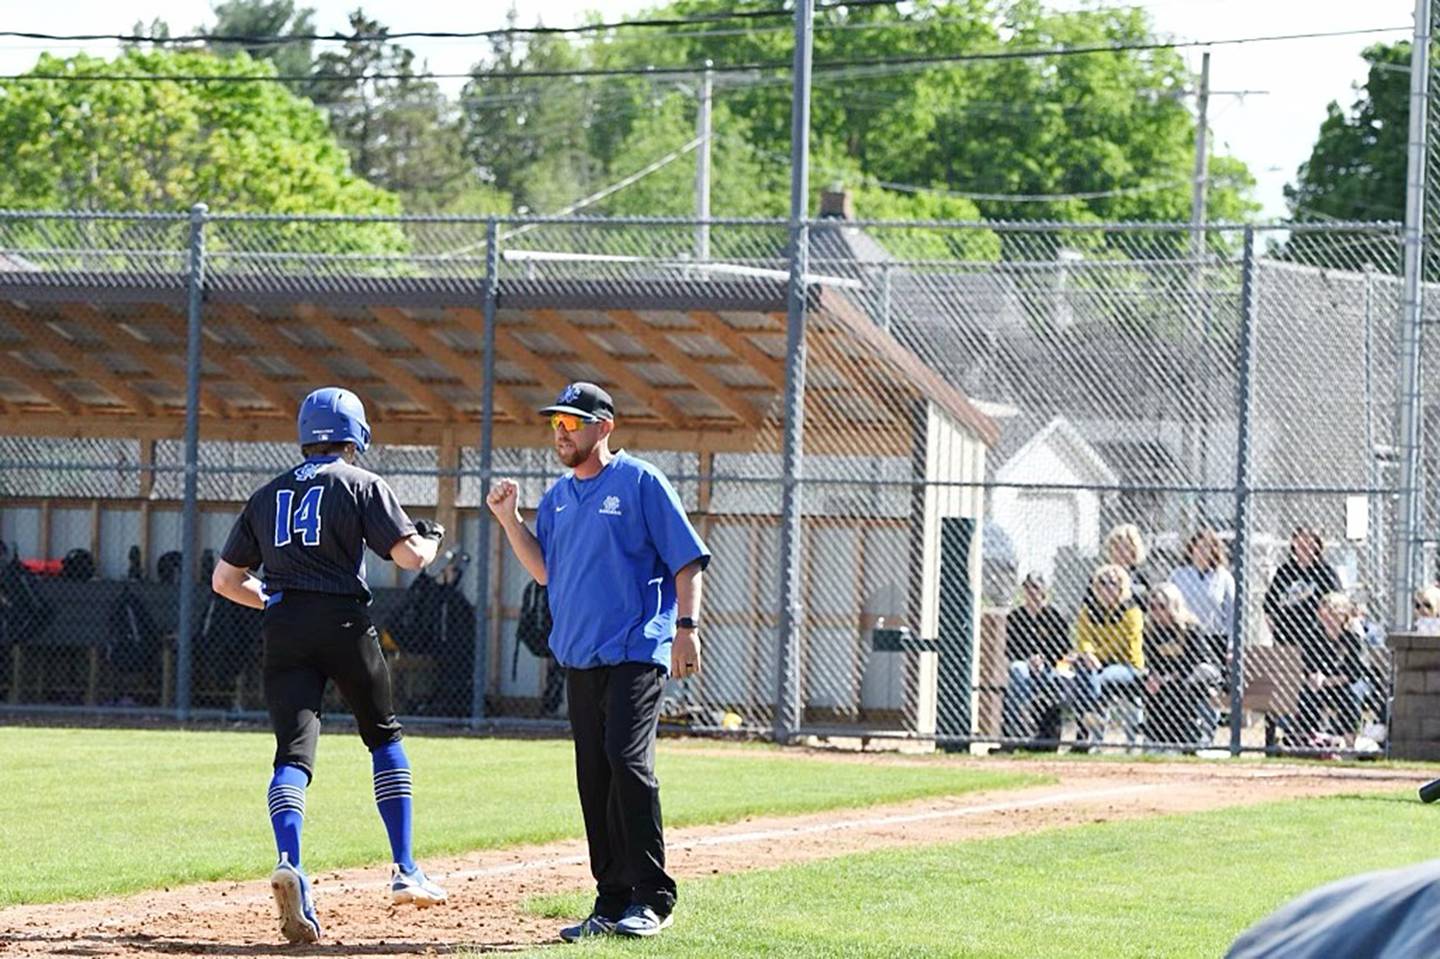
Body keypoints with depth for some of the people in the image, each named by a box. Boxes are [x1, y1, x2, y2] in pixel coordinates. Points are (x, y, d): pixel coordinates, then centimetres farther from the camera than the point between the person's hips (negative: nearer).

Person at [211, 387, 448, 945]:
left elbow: (224, 580, 18)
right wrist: (432, 539, 18)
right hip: (343, 623, -2)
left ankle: (289, 864, -32)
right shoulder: (361, 484, 5)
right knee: (384, 735, 16)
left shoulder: (268, 495, 17)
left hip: (282, 627, 2)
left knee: (293, 752, -6)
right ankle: (404, 871, 12)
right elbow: (410, 556, -5)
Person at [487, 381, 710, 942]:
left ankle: (652, 899, -15)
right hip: (580, 658, 7)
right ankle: (612, 902, 11)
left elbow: (686, 559, -6)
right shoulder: (558, 498, 16)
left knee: (626, 759, -19)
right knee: (594, 778, 6)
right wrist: (509, 520, 9)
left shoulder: (639, 483, -4)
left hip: (637, 650, -7)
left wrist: (686, 627, -15)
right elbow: (544, 571, 19)